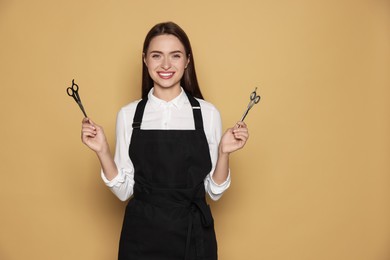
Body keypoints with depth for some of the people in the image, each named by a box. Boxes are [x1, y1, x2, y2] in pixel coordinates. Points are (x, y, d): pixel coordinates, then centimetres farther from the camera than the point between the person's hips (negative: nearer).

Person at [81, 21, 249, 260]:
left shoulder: (208, 113, -5)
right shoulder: (128, 115, -2)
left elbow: (215, 191, -1)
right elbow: (124, 190, -1)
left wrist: (224, 153, -17)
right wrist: (102, 151, -14)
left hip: (193, 235, 0)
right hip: (142, 236, 1)